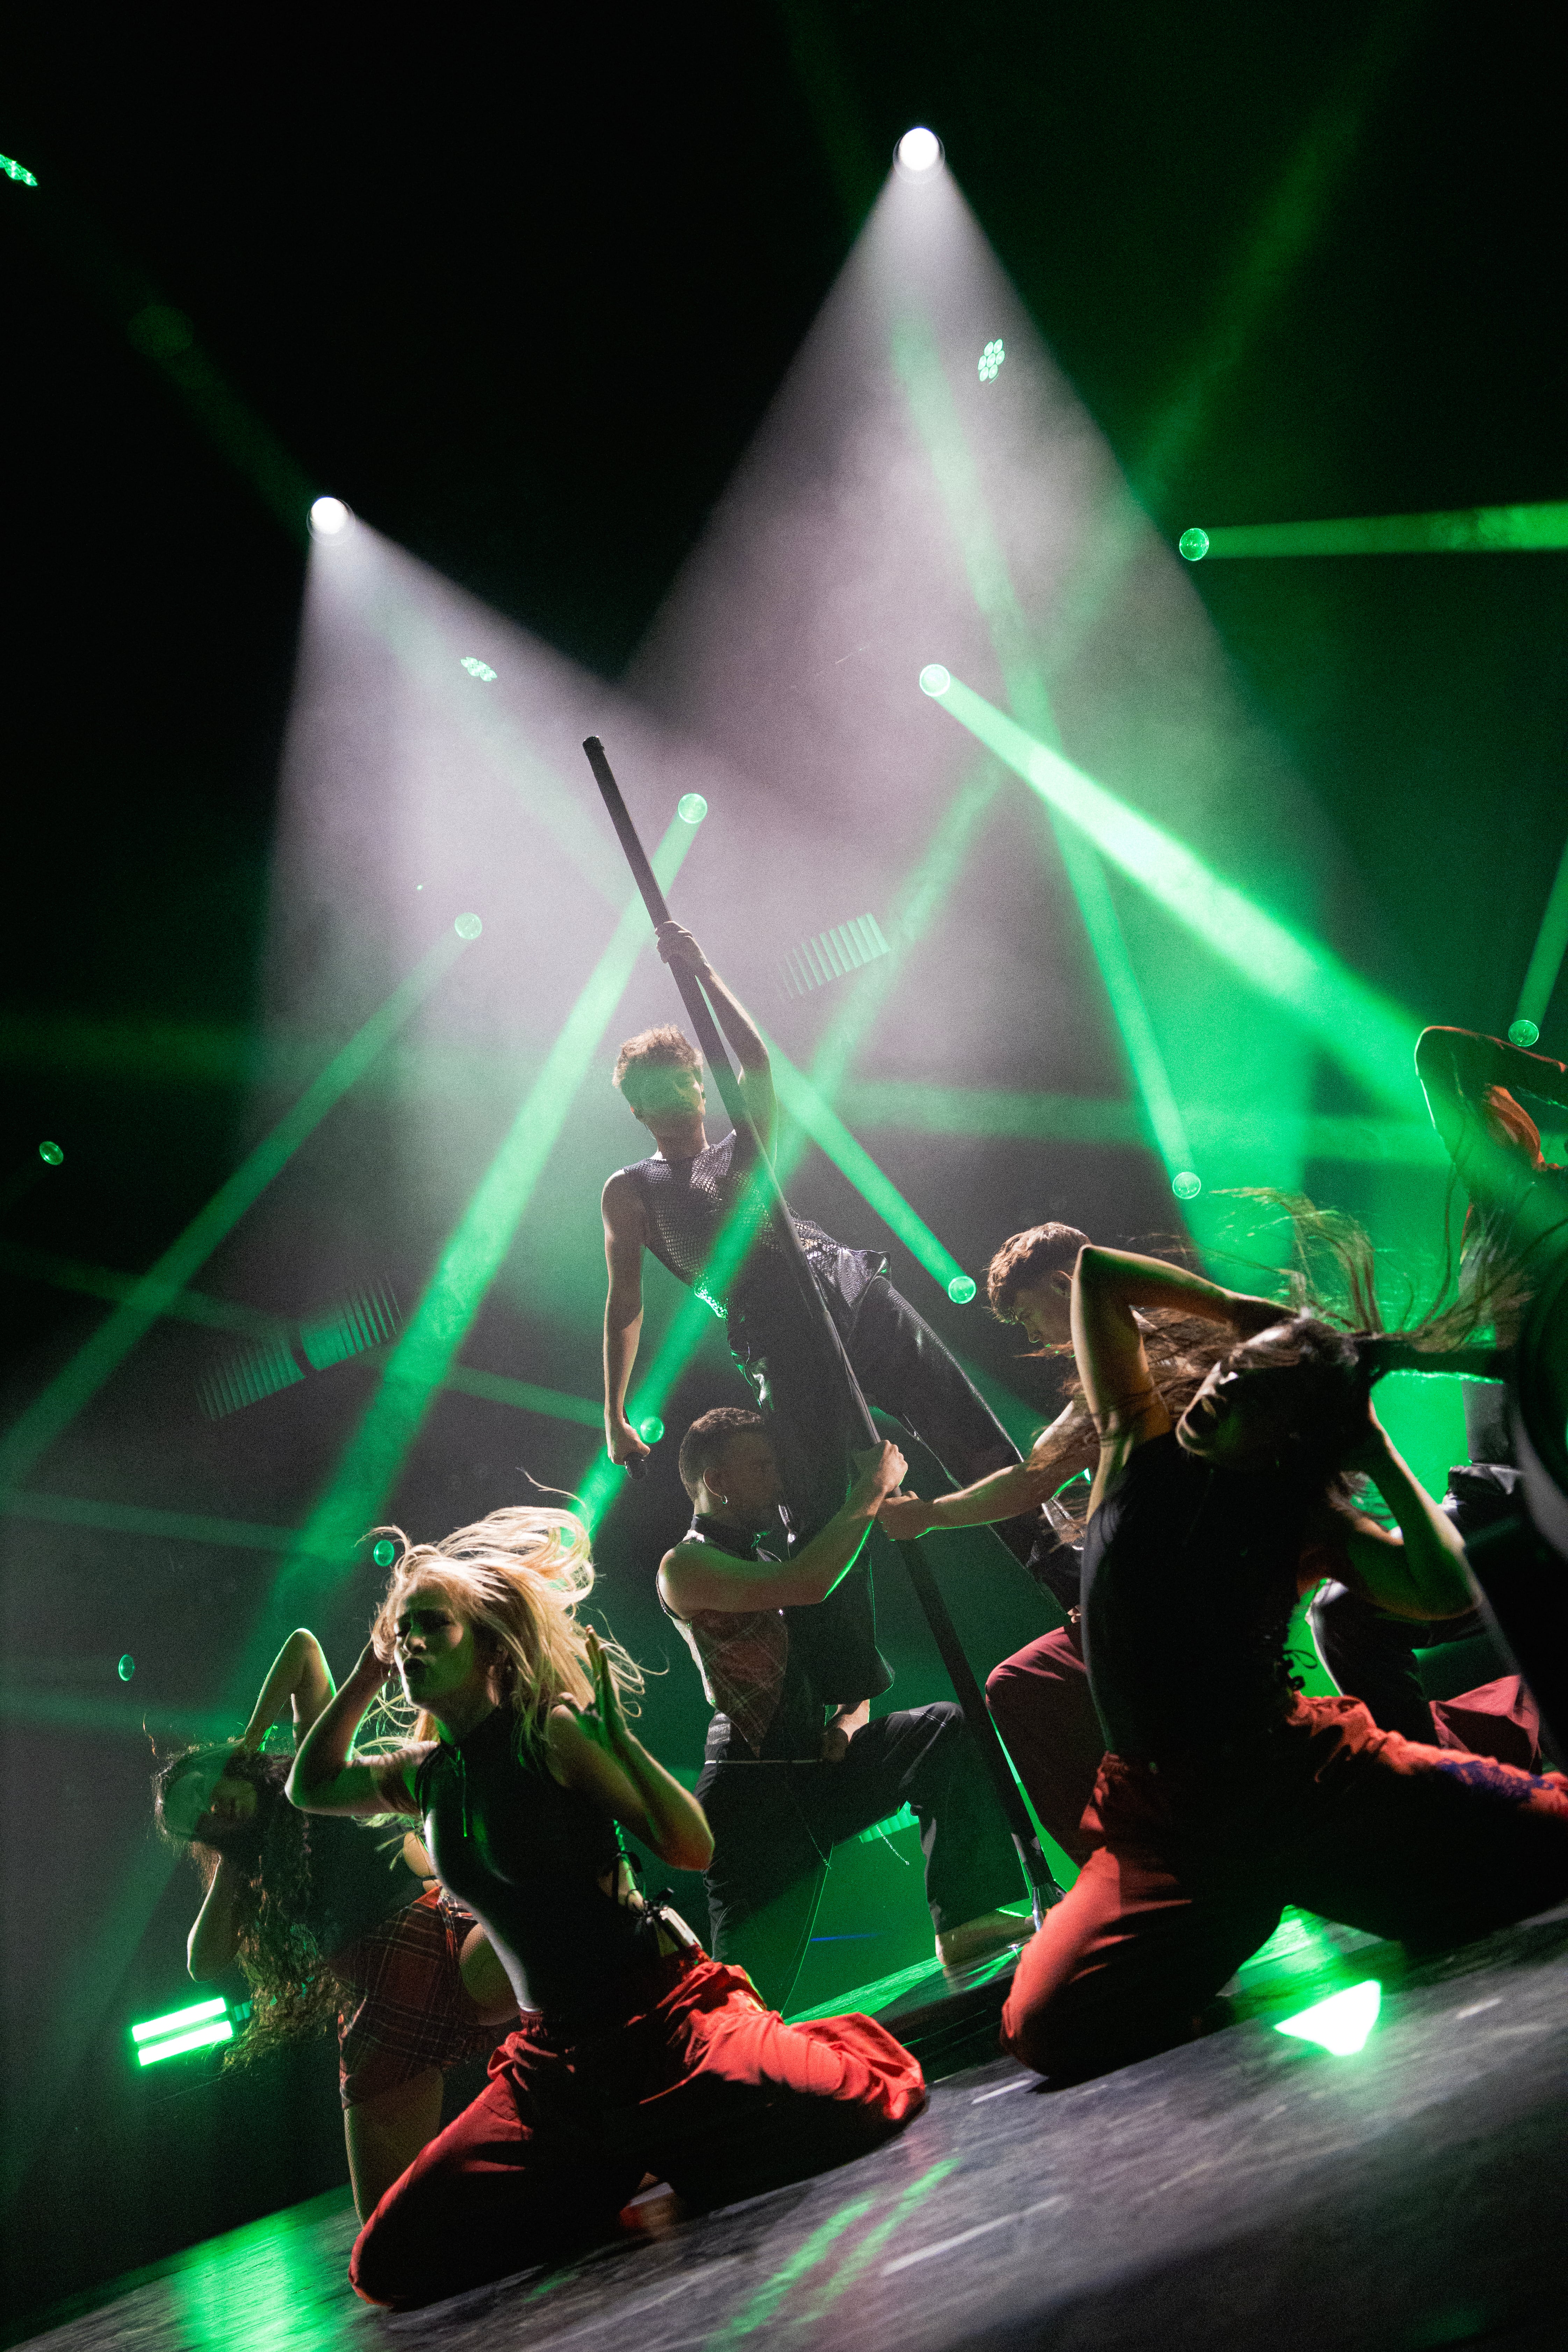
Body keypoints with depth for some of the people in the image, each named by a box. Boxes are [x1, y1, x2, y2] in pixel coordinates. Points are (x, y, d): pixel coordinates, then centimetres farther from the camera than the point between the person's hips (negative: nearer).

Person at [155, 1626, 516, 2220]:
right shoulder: (246, 1876, 26)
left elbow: (303, 1646, 14)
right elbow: (206, 1965, 9)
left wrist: (249, 1739, 16)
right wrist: (226, 1867, 14)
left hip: (443, 1941, -5)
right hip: (377, 2014, 5)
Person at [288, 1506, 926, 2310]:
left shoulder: (550, 1732, -11)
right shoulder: (425, 1773, 8)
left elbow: (690, 1847, -15)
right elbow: (308, 1788, 26)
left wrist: (615, 1729, -17)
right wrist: (366, 1675, 16)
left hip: (665, 2021, -6)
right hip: (552, 2056, 7)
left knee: (858, 2108, -30)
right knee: (388, 2267, 0)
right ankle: (621, 2169, 17)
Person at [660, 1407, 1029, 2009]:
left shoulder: (768, 1560, 20)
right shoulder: (685, 1567, -7)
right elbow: (805, 1586, -25)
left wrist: (852, 1715, 2)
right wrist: (869, 1491, -16)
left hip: (820, 1768, 7)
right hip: (756, 1790, -7)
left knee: (946, 1728, -12)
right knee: (748, 1995, -13)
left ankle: (966, 1920, -13)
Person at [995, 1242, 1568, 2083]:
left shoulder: (1311, 1518, 5)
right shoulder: (1140, 1442, 4)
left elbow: (1446, 1591, -13)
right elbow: (1096, 1272, 2)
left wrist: (1378, 1453, -3)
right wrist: (1241, 1311, 6)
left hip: (1305, 1770, 0)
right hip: (1159, 1815, 0)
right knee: (1048, 2029, -23)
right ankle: (1214, 1933, 6)